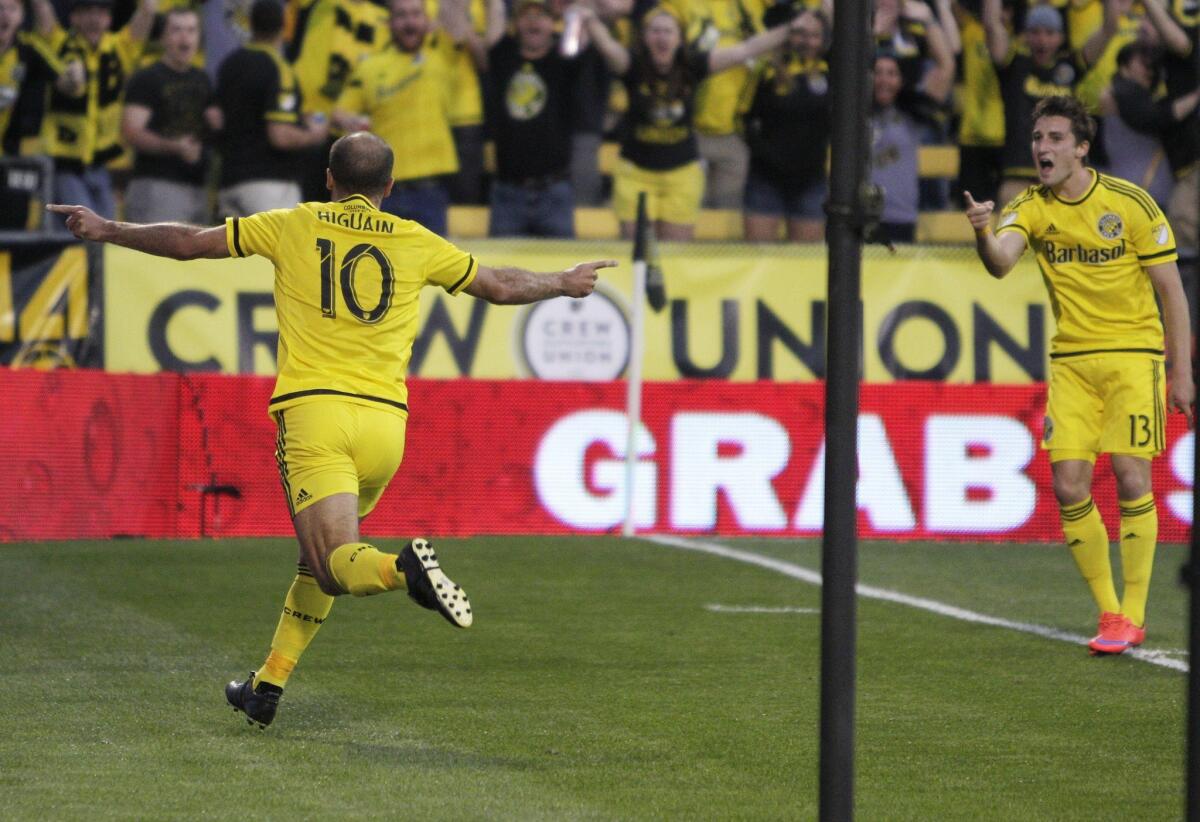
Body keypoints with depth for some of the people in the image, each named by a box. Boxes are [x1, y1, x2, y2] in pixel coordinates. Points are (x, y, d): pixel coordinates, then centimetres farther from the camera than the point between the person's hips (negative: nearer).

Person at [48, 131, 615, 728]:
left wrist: (107, 230, 24)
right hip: (385, 420, 3)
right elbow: (499, 286, 24)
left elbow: (189, 243, 11)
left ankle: (403, 569, -44)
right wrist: (564, 283, 43)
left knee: (337, 564, -11)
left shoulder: (295, 226, 8)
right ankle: (268, 685, 22)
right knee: (319, 553, 22)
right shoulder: (416, 243, 12)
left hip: (313, 412, -3)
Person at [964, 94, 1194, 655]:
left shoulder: (1130, 204, -8)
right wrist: (983, 234, -45)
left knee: (1130, 478, -12)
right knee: (1068, 488, -6)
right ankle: (1108, 610, 8)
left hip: (1133, 352, -3)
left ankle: (1133, 616, -2)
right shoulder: (1032, 208, -2)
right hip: (1070, 358, 3)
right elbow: (999, 262, -22)